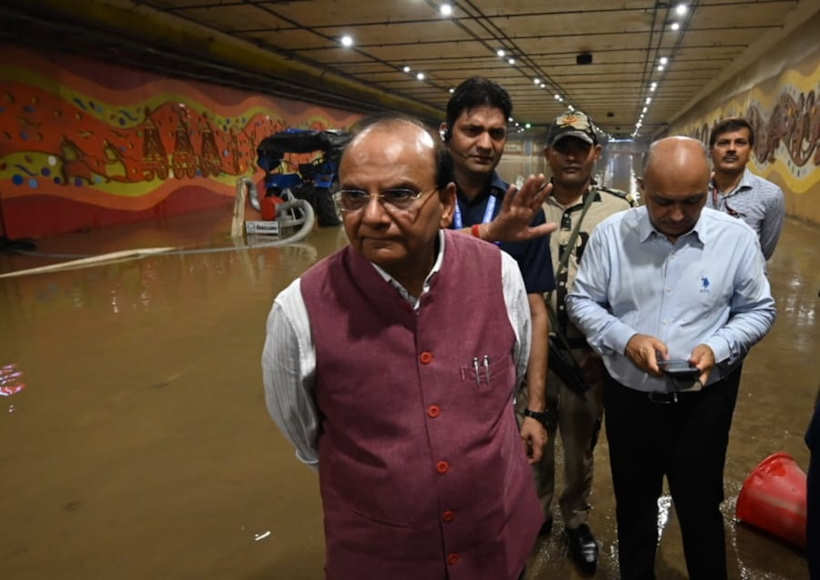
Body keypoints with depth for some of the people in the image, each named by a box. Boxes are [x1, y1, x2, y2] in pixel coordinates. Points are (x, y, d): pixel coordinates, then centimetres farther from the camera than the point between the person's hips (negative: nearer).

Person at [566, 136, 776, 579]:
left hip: (704, 401, -1)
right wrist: (625, 339, -19)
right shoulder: (610, 234, -9)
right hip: (628, 397, 1)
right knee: (633, 504, 22)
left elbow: (758, 310, 1)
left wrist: (718, 348, -18)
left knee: (700, 508, 18)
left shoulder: (737, 238, -9)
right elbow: (582, 301, -2)